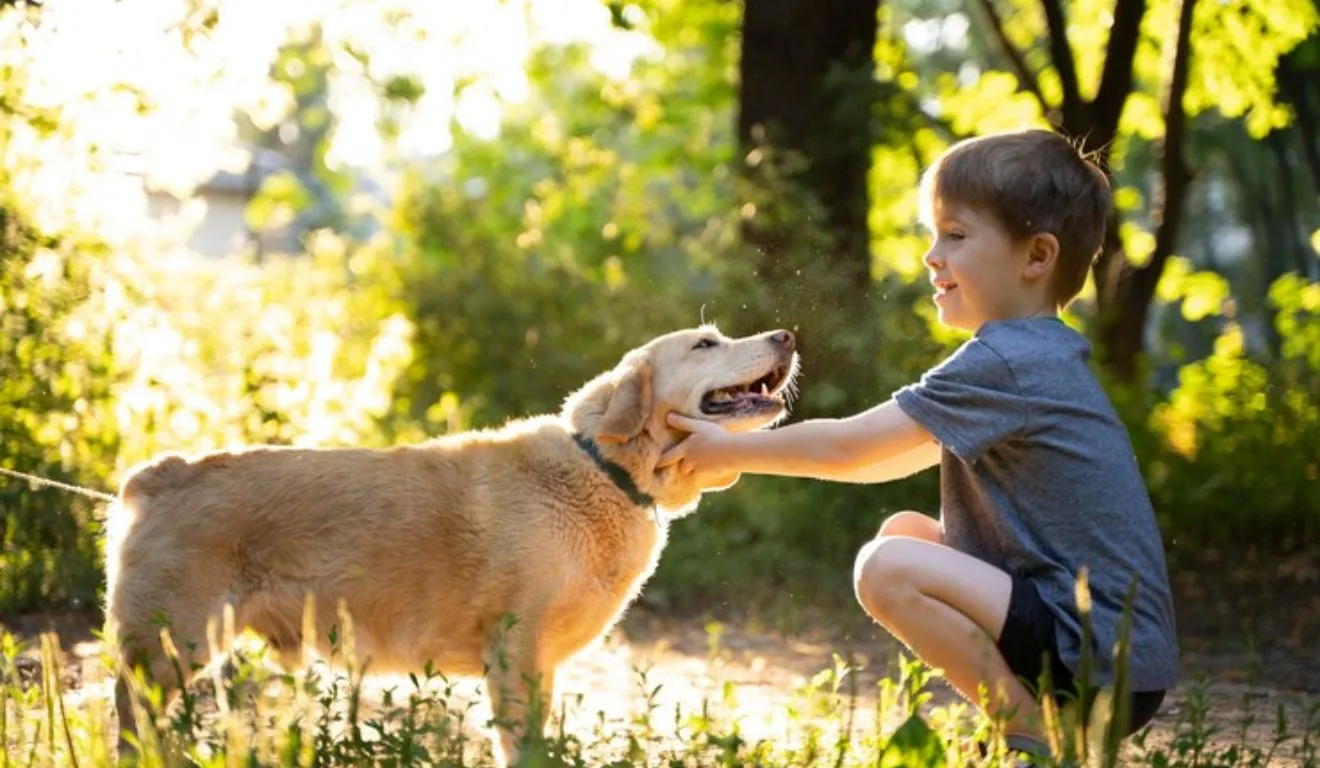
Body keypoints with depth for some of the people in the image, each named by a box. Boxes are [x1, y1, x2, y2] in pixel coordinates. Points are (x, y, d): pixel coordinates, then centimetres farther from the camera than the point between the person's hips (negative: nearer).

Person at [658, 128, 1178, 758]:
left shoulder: (1007, 364, -16)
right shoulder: (1035, 355, 15)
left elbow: (848, 449, -13)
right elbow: (883, 457, 20)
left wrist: (730, 451, 1)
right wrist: (741, 451, 13)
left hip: (1108, 665, -10)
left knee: (889, 569, -20)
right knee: (903, 531, 16)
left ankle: (1042, 738, -10)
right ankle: (1028, 713, 14)